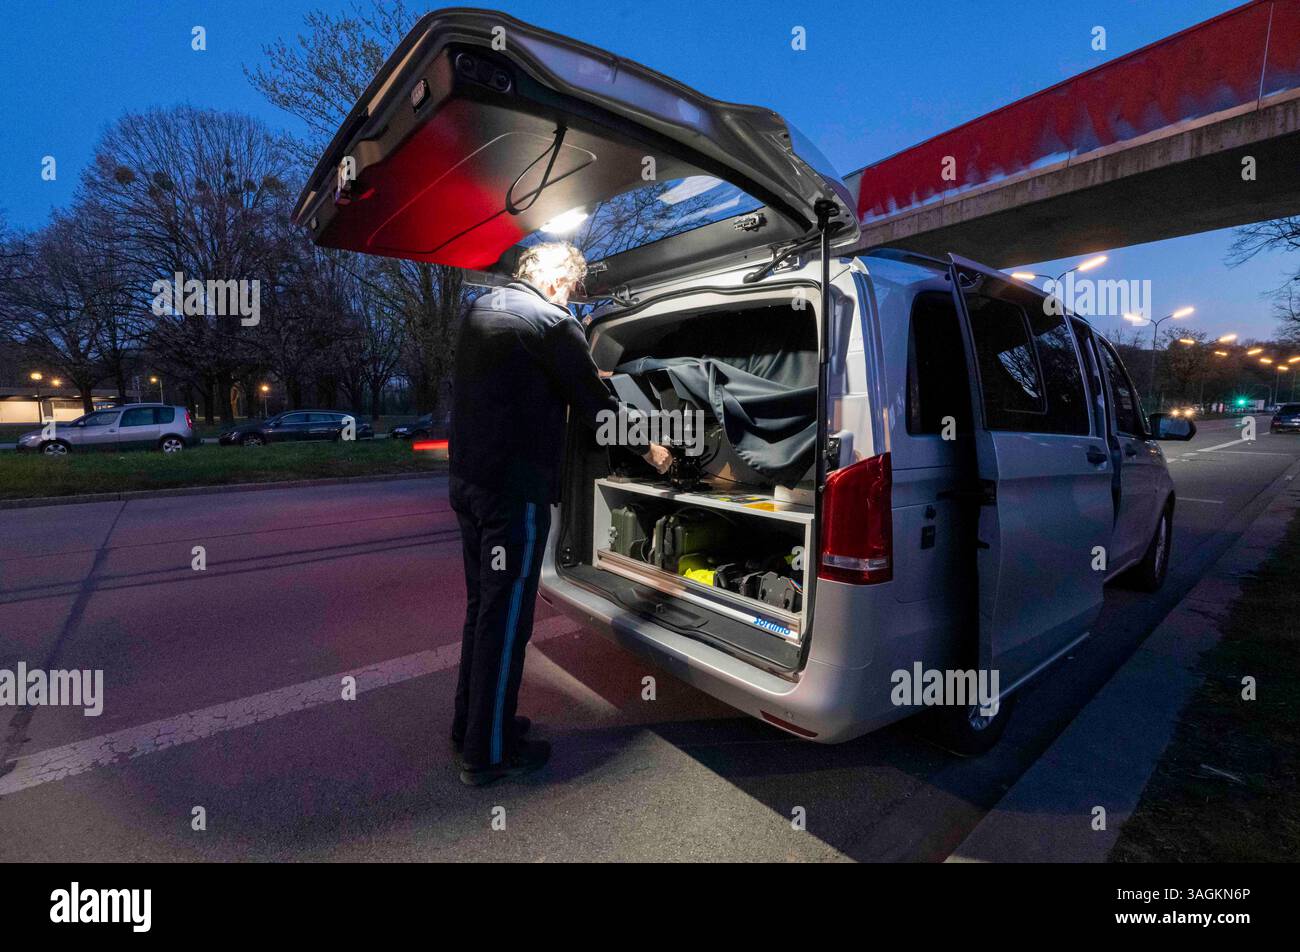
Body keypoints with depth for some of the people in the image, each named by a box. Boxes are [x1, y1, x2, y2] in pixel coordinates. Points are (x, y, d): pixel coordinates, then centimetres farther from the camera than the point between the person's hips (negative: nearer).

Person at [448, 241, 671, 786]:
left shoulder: (478, 310, 15)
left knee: (482, 606, 19)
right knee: (505, 618, 1)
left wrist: (582, 374, 24)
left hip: (468, 482, 9)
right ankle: (487, 755, 16)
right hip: (514, 492, -9)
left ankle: (471, 724, 34)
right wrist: (648, 449, 7)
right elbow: (595, 405, -8)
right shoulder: (550, 322, -11)